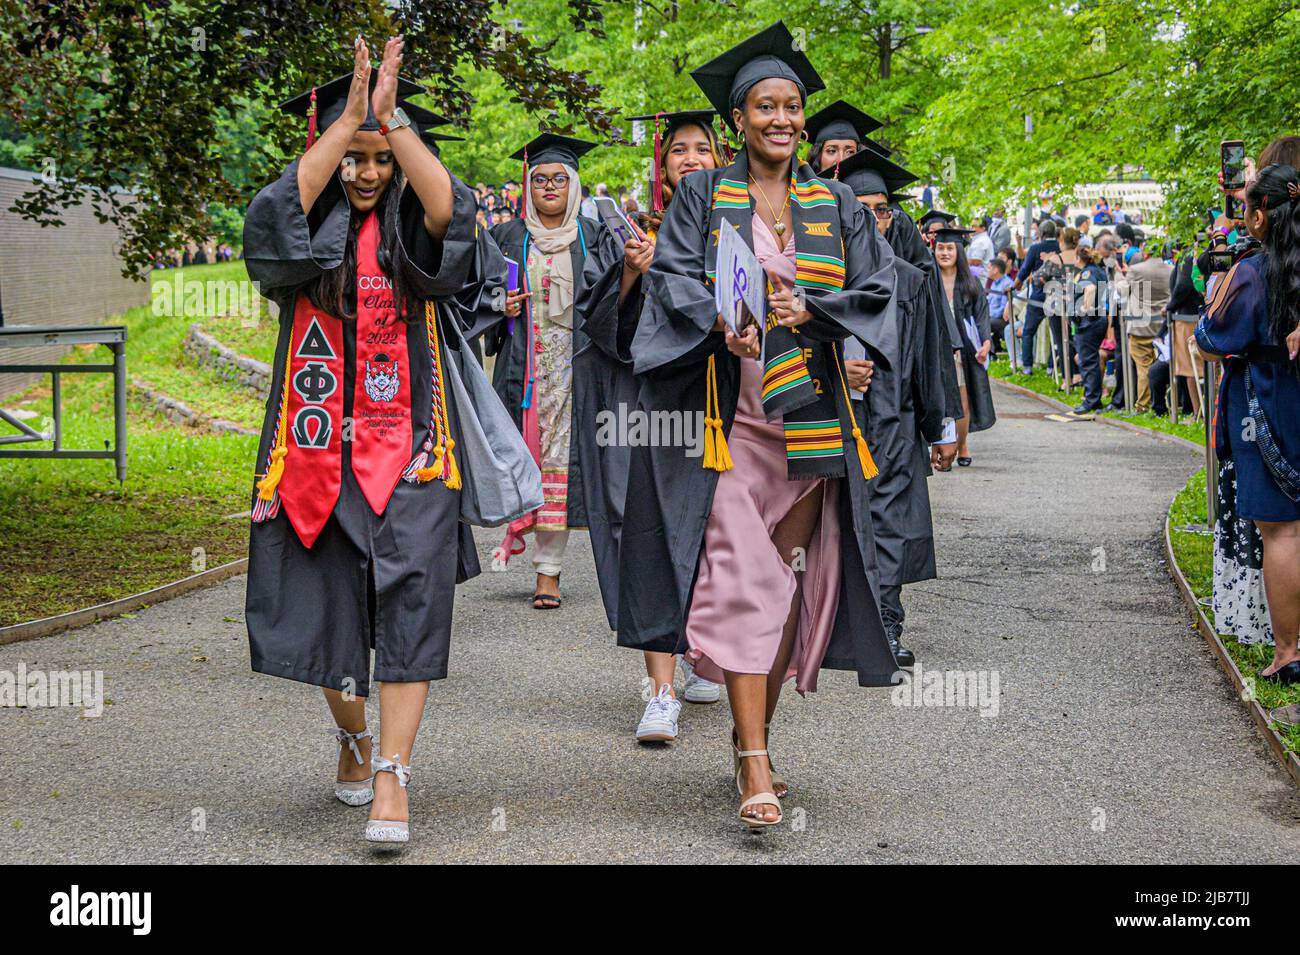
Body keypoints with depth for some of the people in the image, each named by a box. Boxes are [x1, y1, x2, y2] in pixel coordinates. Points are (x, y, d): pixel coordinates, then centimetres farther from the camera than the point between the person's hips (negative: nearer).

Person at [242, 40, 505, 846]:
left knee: (409, 603, -13)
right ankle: (353, 737, 34)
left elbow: (451, 209, -18)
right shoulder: (305, 233, 7)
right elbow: (278, 211, -17)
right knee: (324, 604, 9)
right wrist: (348, 118, -17)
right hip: (319, 444, 2)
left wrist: (391, 116, -19)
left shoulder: (409, 230, 5)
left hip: (406, 445, -1)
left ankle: (391, 777, -14)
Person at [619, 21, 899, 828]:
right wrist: (721, 322, -24)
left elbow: (877, 287, 5)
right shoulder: (703, 196, 7)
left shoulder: (837, 206, 13)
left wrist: (811, 309, -14)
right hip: (726, 415, -3)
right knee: (741, 577, -11)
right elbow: (673, 275, -4)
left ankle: (753, 737, 19)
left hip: (809, 415, 3)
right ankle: (757, 770, -14)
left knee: (791, 579, 5)